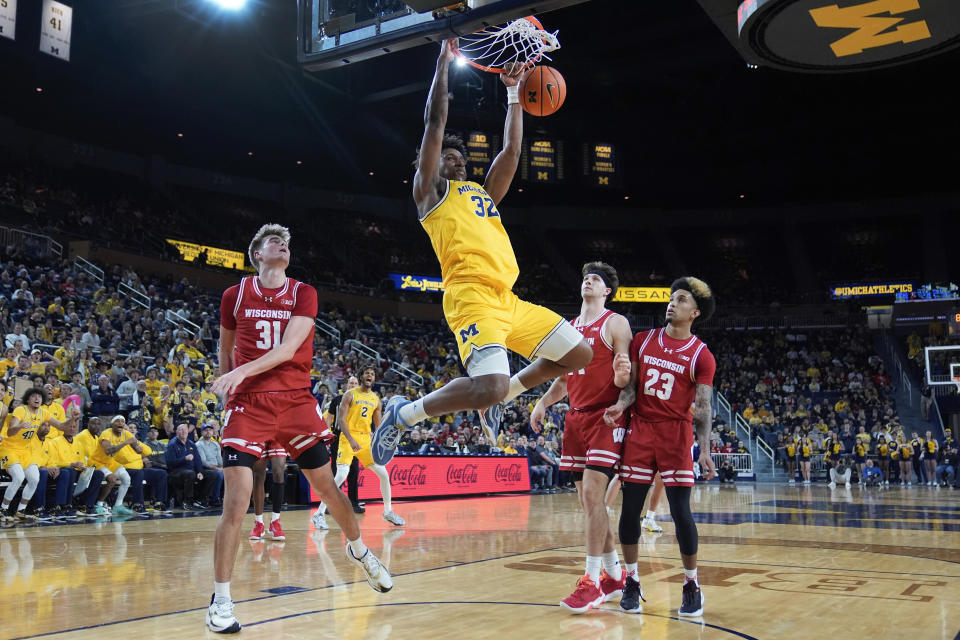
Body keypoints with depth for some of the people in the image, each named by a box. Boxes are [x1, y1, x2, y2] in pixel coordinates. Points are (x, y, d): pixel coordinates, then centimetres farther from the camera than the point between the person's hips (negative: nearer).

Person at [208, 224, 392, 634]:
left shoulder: (303, 294, 1)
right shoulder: (234, 296, 4)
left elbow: (289, 347, -13)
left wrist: (243, 371, -25)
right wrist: (226, 385, 8)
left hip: (296, 400, 1)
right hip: (248, 403, -1)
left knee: (326, 486, 10)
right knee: (236, 502, -10)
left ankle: (357, 548, 37)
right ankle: (221, 599, 3)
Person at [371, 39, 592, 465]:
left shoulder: (483, 193, 29)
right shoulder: (431, 191, 11)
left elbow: (512, 149, 30)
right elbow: (435, 121, 6)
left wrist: (513, 94, 33)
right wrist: (444, 60, 11)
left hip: (508, 300, 8)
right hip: (472, 297, -8)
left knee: (579, 354, 9)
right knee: (489, 386, -27)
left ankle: (500, 396, 20)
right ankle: (403, 413, -4)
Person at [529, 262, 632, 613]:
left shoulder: (615, 323, -4)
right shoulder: (569, 328, 17)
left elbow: (624, 381, -8)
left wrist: (622, 374, -31)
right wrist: (543, 403, 8)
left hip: (605, 416, -7)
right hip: (576, 417, 7)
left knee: (592, 494, -14)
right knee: (587, 499, 8)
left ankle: (593, 581, -7)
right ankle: (614, 575, 20)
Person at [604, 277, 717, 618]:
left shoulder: (701, 355, -1)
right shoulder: (643, 341, 8)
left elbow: (703, 407, -4)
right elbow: (632, 384, 9)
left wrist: (704, 450, -14)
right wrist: (621, 405, -13)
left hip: (676, 433, -3)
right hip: (640, 429, 3)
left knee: (680, 511, -4)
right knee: (630, 509, 2)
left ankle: (691, 586, 13)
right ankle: (631, 583, 16)